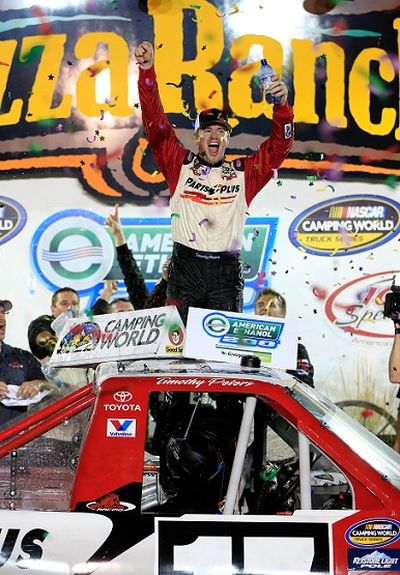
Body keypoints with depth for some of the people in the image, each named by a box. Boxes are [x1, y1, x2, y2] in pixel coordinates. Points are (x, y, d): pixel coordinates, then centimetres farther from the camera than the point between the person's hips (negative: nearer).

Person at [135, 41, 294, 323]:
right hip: (185, 268, -1)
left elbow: (279, 146, 7)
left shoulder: (244, 172, 11)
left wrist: (282, 106, -9)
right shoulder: (181, 164, 9)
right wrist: (147, 72, -4)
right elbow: (156, 123, 4)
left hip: (227, 272, 1)